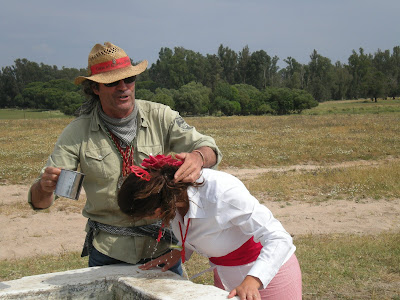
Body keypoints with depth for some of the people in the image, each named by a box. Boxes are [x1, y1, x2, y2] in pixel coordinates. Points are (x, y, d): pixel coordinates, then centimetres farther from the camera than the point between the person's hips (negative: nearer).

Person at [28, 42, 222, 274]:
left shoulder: (160, 117, -5)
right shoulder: (78, 132, -6)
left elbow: (210, 150, -10)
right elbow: (39, 201, -7)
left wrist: (197, 157, -35)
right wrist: (45, 186, -33)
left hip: (162, 245, 1)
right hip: (108, 249, 0)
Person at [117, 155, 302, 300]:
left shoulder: (223, 193, -34)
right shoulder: (173, 188, -14)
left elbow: (279, 239, -32)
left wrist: (252, 281, -44)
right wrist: (179, 252, -7)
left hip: (268, 273, -7)